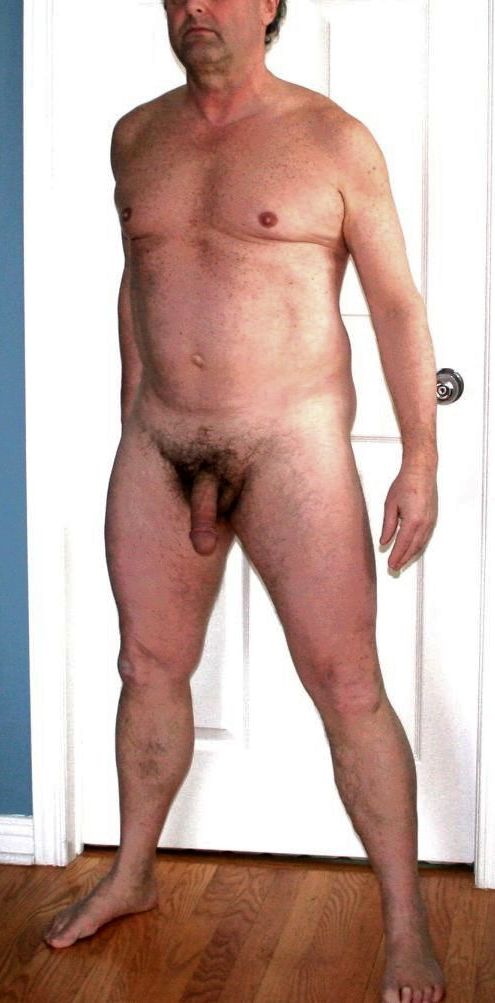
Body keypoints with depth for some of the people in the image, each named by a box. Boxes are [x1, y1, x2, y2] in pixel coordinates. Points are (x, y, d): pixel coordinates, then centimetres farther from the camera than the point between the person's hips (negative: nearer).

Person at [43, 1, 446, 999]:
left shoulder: (332, 138, -4)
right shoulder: (135, 137, 10)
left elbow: (397, 303, -3)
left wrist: (420, 458, -8)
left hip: (292, 446, -4)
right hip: (157, 447, 5)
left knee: (347, 687, -4)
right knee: (149, 668, 14)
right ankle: (131, 874, 34)